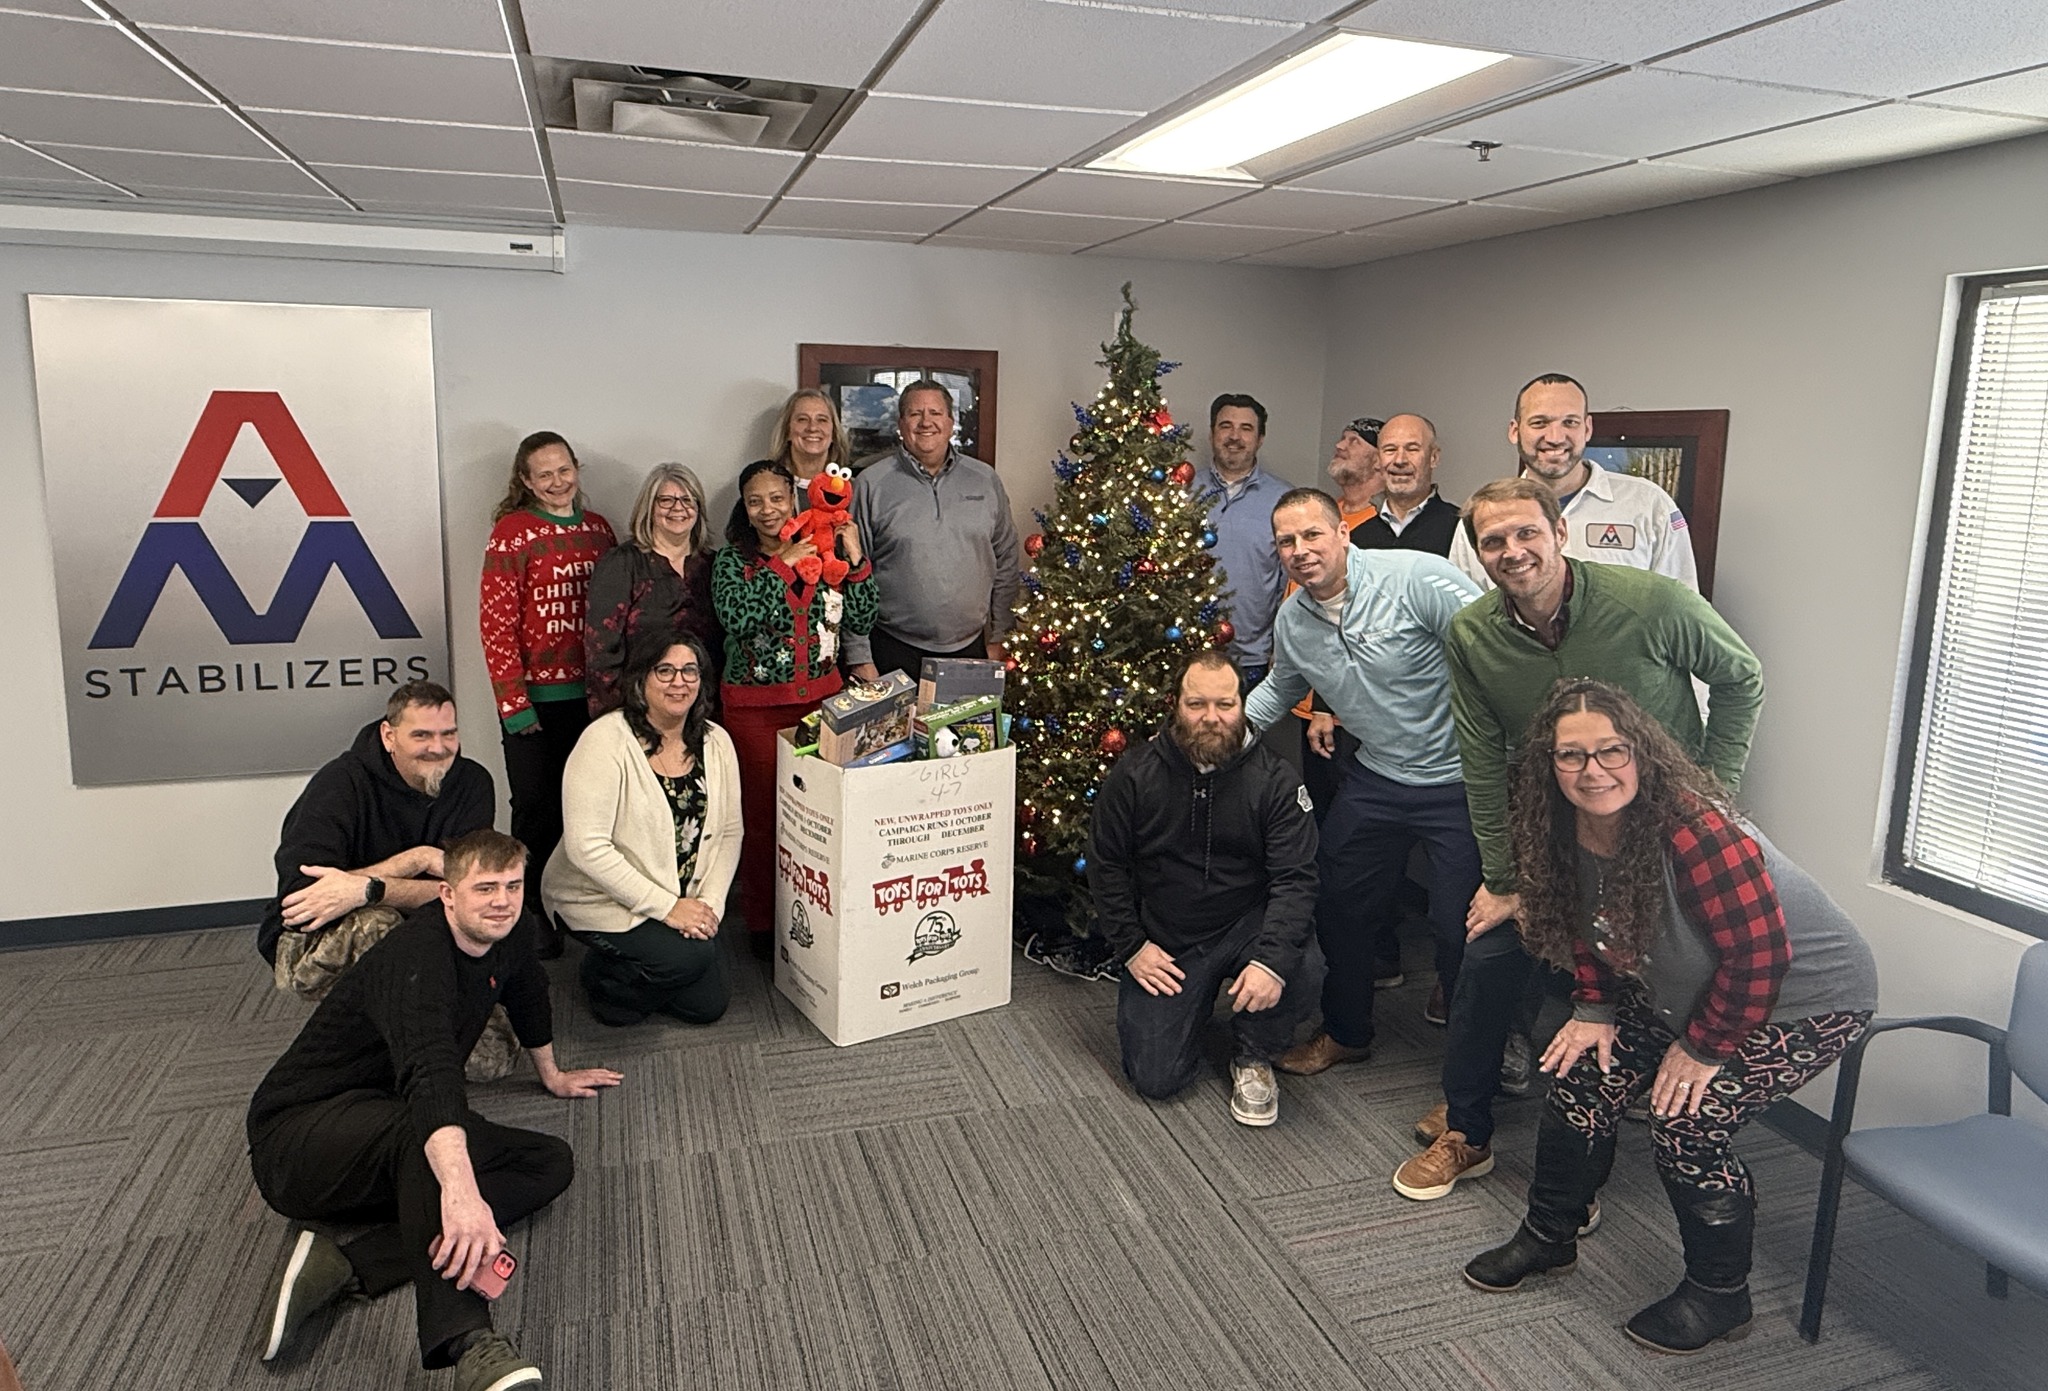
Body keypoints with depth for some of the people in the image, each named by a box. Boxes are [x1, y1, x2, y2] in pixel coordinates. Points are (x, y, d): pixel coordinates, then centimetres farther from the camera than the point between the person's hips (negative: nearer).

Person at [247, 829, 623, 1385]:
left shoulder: (509, 931, -3)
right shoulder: (417, 956, -28)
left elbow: (527, 991, 21)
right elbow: (429, 1072, -46)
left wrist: (551, 1075, 34)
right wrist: (460, 1188, -61)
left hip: (390, 1148, 8)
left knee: (550, 1163, -11)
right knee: (415, 1125, -40)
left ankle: (340, 1268, -21)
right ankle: (468, 1343, -52)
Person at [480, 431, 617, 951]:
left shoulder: (598, 528, 9)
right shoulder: (512, 531, -6)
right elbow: (496, 623, -9)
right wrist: (513, 704, -13)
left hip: (592, 694, 4)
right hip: (536, 695, -4)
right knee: (537, 808, 4)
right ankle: (531, 914, 18)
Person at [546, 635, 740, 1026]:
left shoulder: (715, 743, -1)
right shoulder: (605, 741, -20)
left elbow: (729, 832, 4)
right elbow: (587, 847, -24)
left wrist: (710, 902, -12)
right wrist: (666, 906, -24)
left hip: (685, 902, 6)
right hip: (601, 899, -6)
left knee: (707, 1005, 1)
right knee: (687, 957, -27)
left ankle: (628, 971, 28)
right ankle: (604, 979, 3)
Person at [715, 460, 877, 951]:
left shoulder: (823, 551, 7)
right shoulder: (733, 560, -1)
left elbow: (861, 622, 4)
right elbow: (736, 617, -20)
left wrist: (856, 559, -6)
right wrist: (784, 565, -19)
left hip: (821, 698, 3)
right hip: (755, 706, -2)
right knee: (761, 817, 4)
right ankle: (762, 923, 19)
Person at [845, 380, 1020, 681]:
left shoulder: (985, 480, 7)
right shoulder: (871, 484, -2)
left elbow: (1007, 563, 12)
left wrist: (999, 637, 9)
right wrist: (859, 656, -6)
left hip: (970, 647, 3)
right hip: (894, 653, -2)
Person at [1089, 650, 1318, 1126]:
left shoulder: (1274, 780, -10)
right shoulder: (1135, 775, -7)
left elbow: (1295, 878, -17)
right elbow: (1104, 865, 2)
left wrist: (1272, 961, -31)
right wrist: (1131, 947, -6)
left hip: (1244, 927, -1)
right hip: (1164, 943, 1)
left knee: (1280, 952, -36)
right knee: (1155, 1078, -8)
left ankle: (1254, 1058, -4)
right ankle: (1197, 1002, 26)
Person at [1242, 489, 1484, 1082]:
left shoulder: (1417, 577, -20)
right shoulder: (1291, 622, 3)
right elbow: (1277, 691, 23)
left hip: (1460, 781, -6)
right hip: (1375, 779, 7)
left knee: (1463, 928, -3)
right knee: (1339, 907, 15)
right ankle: (1345, 1032, 39)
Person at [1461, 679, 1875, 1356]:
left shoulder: (1699, 835, -37)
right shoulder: (1567, 833, -13)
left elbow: (1759, 957, -30)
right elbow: (1589, 928, 5)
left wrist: (1704, 1048, -19)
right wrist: (1594, 1011, -2)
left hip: (1807, 997, -7)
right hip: (1682, 991, 7)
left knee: (1688, 1125, -17)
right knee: (1582, 1077, -1)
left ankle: (1719, 1296, 10)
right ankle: (1549, 1236, 22)